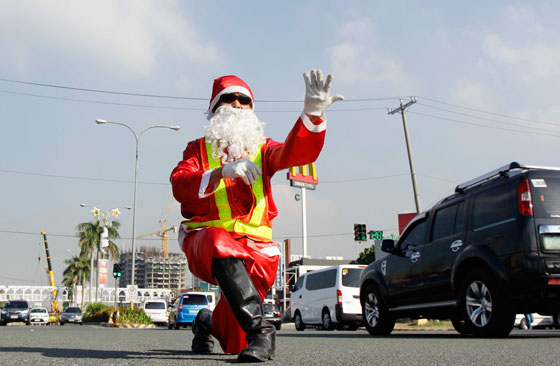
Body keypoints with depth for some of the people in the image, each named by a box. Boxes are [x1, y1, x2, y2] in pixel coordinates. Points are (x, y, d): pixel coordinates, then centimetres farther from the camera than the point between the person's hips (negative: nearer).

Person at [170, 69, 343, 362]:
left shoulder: (262, 149, 15)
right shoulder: (198, 148, 13)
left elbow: (299, 151, -7)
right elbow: (179, 186, -6)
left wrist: (312, 113, -26)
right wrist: (221, 172, -24)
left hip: (253, 243, 2)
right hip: (205, 238, -1)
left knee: (234, 344, -5)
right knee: (222, 249, -40)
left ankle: (209, 323, 29)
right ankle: (259, 328, -37)